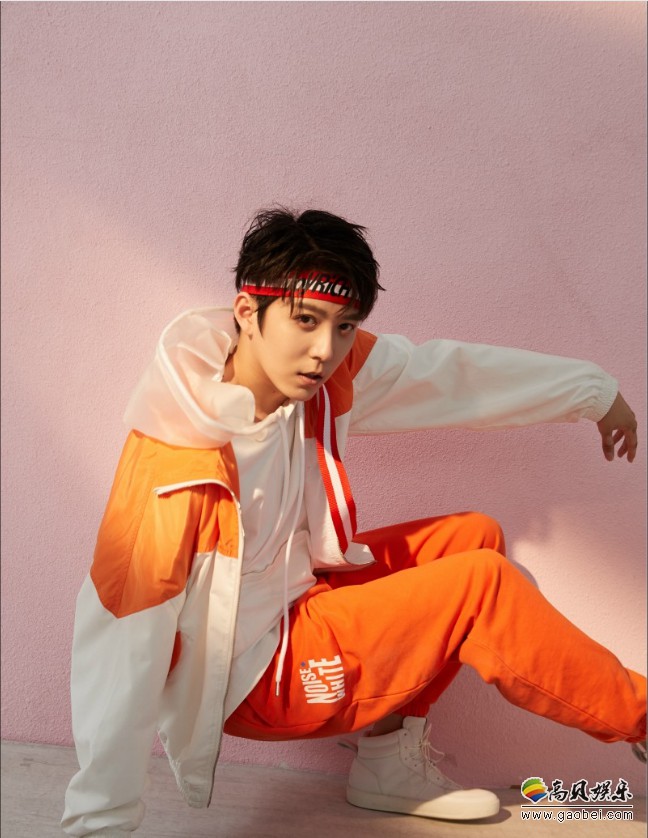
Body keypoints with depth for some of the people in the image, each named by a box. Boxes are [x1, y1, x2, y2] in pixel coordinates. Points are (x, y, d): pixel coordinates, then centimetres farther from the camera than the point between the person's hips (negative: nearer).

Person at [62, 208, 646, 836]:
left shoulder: (329, 372, -11)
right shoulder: (172, 458, -31)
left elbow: (460, 372, -1)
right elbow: (121, 644, -28)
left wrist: (595, 392, 12)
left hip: (298, 595, 8)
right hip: (251, 677, -7)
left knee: (473, 536, 7)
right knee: (483, 582, -15)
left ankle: (391, 762, 11)